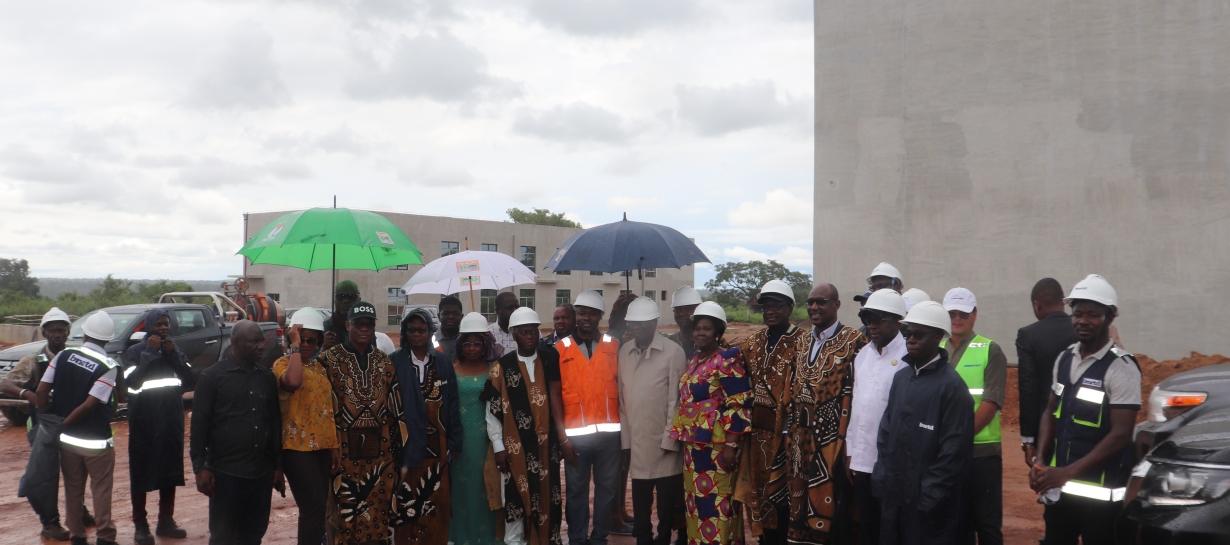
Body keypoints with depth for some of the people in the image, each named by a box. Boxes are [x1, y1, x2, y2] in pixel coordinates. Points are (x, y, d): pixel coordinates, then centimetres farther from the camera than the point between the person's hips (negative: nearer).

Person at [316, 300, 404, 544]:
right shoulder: (328, 361, 1)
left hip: (381, 452, 3)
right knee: (344, 514, 0)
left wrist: (397, 446, 10)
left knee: (379, 513, 7)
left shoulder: (385, 363, 12)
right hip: (344, 451, -3)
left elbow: (395, 408, 13)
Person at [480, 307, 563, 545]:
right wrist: (498, 446, -5)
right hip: (514, 446, -2)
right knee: (515, 498, 3)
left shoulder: (549, 361, 5)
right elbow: (493, 408, -1)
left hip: (545, 444, 2)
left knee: (545, 496, 6)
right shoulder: (502, 366, -1)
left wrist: (560, 435, 2)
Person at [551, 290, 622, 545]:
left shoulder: (613, 346, 7)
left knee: (607, 487, 7)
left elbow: (621, 386, 6)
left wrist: (626, 425, -5)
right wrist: (562, 436, -3)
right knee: (576, 489, 6)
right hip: (575, 433, -1)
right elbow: (554, 394, 2)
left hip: (609, 431, 1)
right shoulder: (561, 348, 3)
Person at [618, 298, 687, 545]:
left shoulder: (673, 352, -8)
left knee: (666, 504, 6)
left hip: (664, 443, -4)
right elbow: (622, 397, 7)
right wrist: (625, 439, 5)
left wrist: (669, 440, -10)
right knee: (640, 507, 10)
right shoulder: (624, 351, 7)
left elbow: (676, 400, -8)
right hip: (636, 443, 4)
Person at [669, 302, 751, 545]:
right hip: (693, 443, 8)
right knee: (697, 500, 13)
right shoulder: (695, 360, 14)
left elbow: (739, 405, -16)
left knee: (716, 502, -4)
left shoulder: (726, 361, -11)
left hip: (716, 444, -8)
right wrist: (684, 437, 16)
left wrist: (731, 445, -20)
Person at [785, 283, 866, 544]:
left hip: (833, 439, -6)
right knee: (802, 505, 10)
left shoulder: (854, 341, -6)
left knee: (832, 510, -1)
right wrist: (790, 433, 11)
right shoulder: (802, 342, 15)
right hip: (802, 440, 6)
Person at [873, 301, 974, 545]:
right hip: (894, 495, 6)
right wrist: (882, 478, 4)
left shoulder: (952, 384, -11)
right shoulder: (901, 378, 10)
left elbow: (954, 450, -14)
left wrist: (930, 497, -14)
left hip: (931, 503, -6)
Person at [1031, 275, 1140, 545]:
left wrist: (1067, 472, -18)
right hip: (1058, 487, 6)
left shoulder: (1121, 368, -12)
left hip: (1100, 494, -6)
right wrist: (1040, 462, 0)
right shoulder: (1064, 359, 8)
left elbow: (1120, 434, -16)